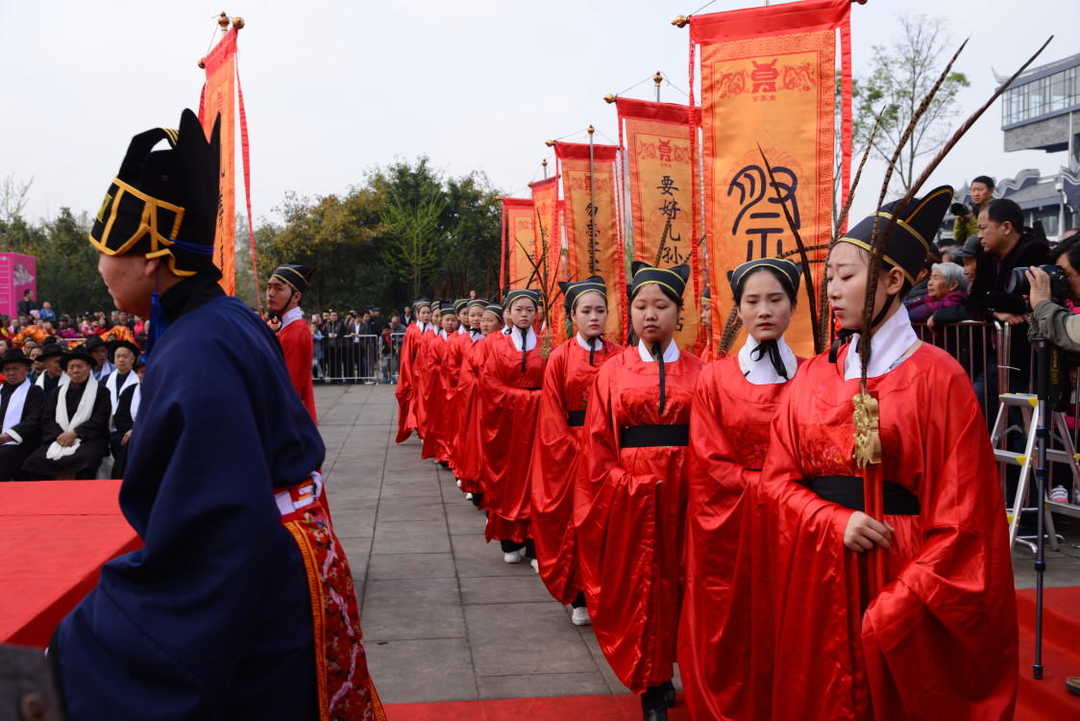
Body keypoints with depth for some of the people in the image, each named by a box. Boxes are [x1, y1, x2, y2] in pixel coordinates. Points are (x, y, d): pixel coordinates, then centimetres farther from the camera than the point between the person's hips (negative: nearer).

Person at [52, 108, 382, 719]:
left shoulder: (195, 357, -26)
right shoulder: (233, 322, 2)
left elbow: (199, 541, -29)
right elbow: (292, 446, 13)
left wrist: (68, 656, -24)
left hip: (248, 605, -9)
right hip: (275, 577, 9)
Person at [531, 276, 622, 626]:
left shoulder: (619, 355, 2)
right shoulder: (561, 357, 0)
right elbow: (552, 414, -1)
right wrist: (567, 450, -7)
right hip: (570, 449, -1)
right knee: (574, 519, 5)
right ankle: (578, 597, 16)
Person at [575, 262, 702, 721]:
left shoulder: (697, 371, 4)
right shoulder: (613, 371, 2)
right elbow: (599, 444, 1)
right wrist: (615, 486, -6)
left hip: (681, 491, 1)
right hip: (626, 492, 0)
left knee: (673, 582, 9)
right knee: (634, 585, 5)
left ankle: (658, 677, 28)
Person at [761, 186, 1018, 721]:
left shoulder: (938, 377, -9)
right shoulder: (814, 376, 5)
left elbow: (961, 514, -11)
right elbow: (779, 479, 5)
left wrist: (901, 606, -15)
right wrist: (836, 523, -13)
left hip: (901, 570, -4)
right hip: (816, 575, 4)